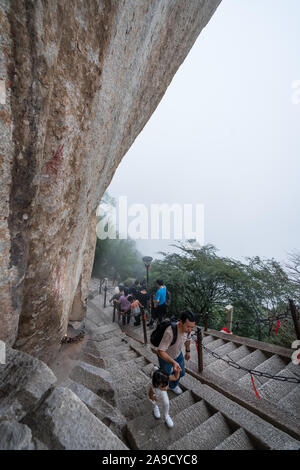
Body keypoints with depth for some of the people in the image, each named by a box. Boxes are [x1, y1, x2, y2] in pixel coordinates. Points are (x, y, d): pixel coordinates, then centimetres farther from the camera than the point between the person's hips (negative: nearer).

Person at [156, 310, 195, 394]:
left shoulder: (187, 328, -24)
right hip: (165, 356, -5)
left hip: (178, 354, 6)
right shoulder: (170, 332, -45)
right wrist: (173, 362, -51)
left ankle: (173, 386, 57)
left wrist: (188, 351, 15)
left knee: (181, 373, 24)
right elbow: (160, 351, -41)